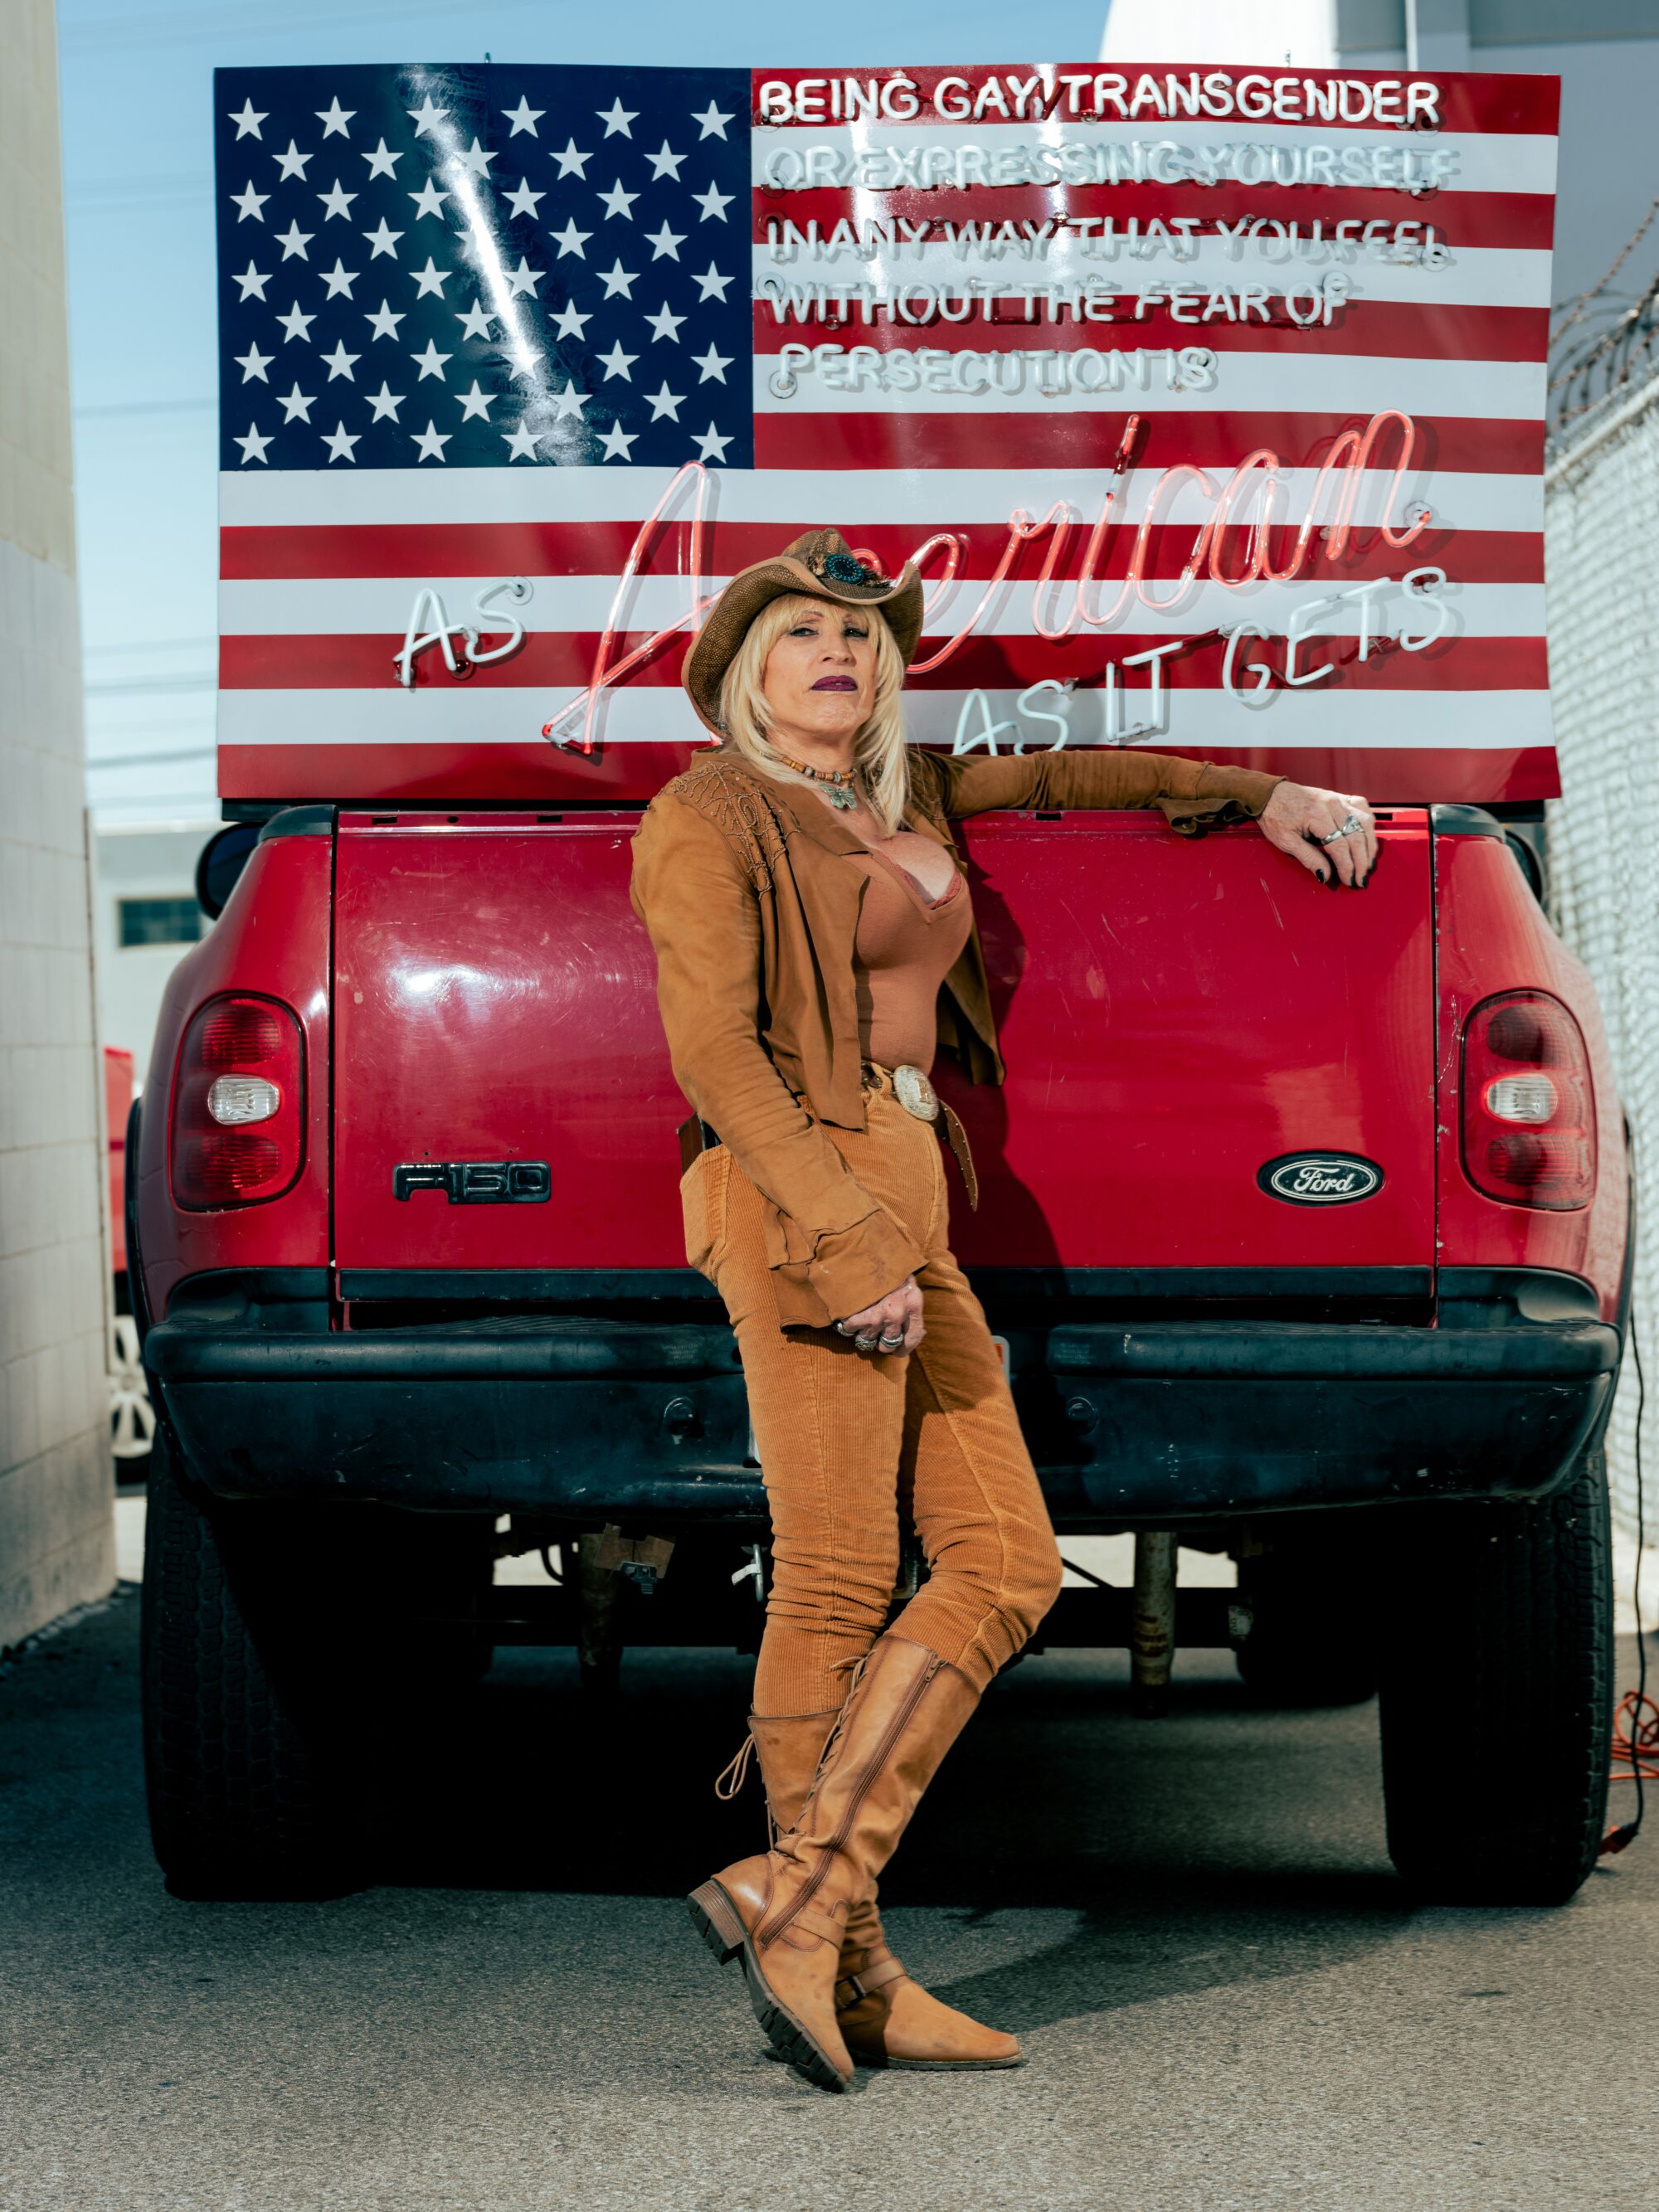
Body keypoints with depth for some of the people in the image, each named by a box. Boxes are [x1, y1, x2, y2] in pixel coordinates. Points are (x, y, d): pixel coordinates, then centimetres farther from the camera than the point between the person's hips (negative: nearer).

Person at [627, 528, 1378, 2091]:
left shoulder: (894, 794, 18)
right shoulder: (708, 817, -5)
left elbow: (1058, 775, 33)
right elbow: (713, 1053, -15)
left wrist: (1264, 797, 32)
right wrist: (850, 1249, -22)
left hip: (903, 1207, 9)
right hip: (801, 1199, -9)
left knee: (1003, 1563, 1)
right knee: (839, 1582, -8)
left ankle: (796, 1885, -2)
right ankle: (842, 1966, -2)